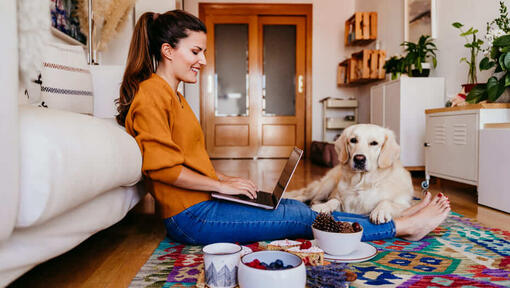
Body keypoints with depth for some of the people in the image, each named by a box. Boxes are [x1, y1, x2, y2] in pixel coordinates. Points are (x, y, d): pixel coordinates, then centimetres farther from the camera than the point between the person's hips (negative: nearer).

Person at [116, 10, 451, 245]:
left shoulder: (174, 96, 18)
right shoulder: (151, 94, -13)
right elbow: (161, 166, -21)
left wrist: (226, 179, 9)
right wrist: (222, 185, -15)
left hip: (204, 203, 9)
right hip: (192, 216, -9)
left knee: (297, 207, 1)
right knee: (300, 217, -8)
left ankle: (395, 219, 5)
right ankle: (401, 227, 1)